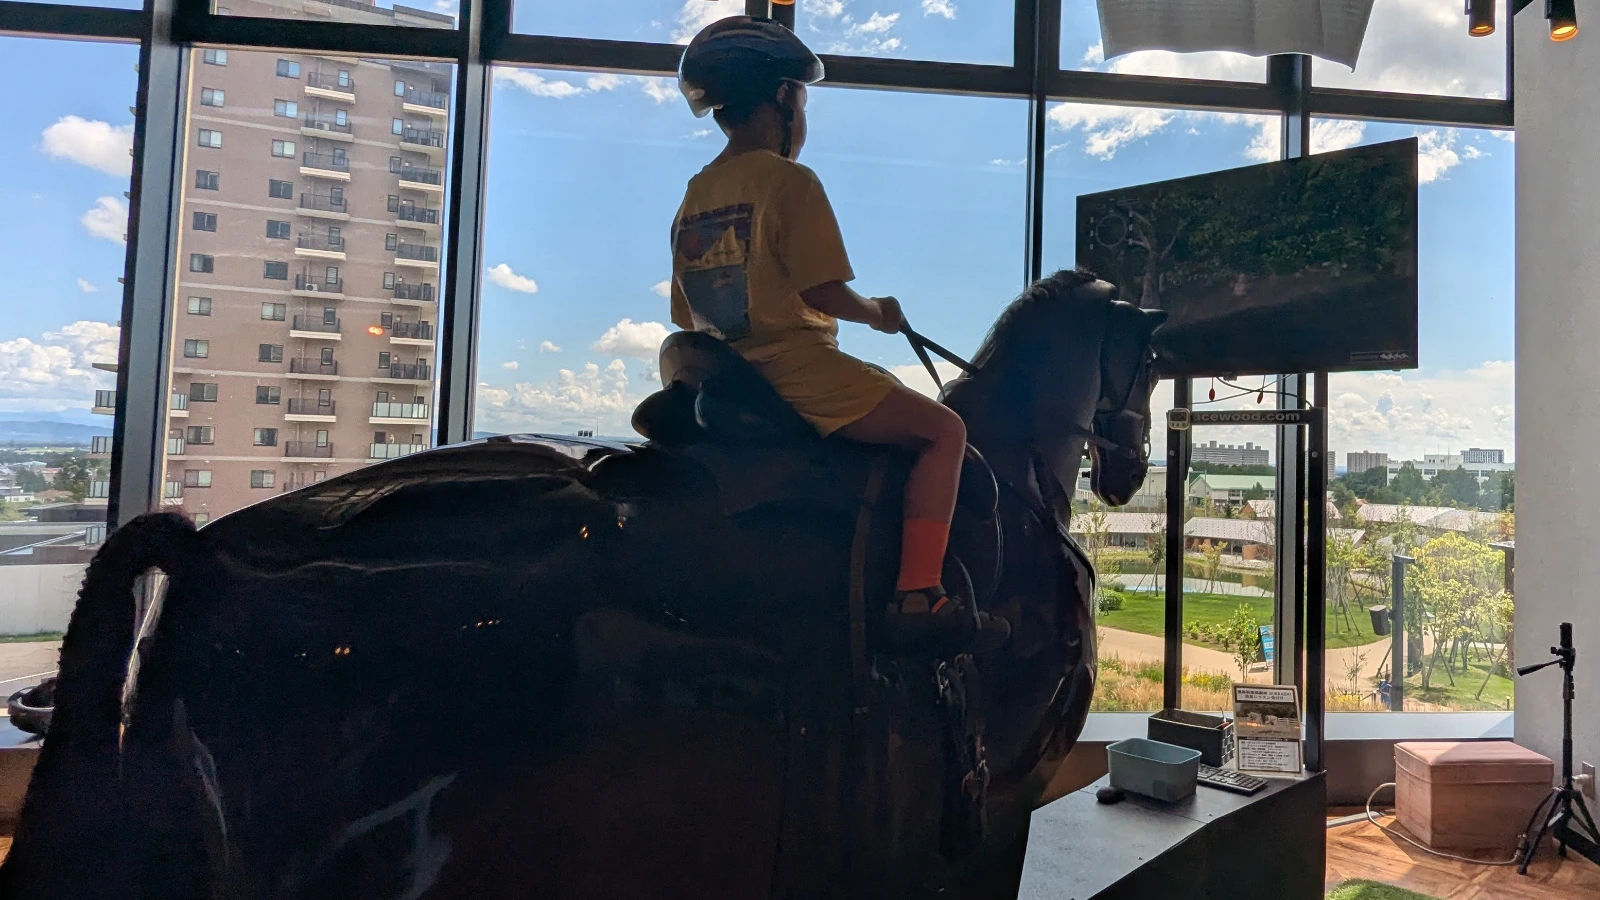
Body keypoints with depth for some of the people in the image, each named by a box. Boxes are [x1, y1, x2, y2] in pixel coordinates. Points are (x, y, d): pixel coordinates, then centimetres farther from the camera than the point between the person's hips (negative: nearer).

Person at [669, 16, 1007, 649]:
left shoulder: (694, 194, 13)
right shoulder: (790, 180, -10)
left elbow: (687, 318, 14)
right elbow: (824, 292, -17)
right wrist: (878, 313, 1)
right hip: (796, 370, -9)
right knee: (942, 429, -3)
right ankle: (917, 596, -14)